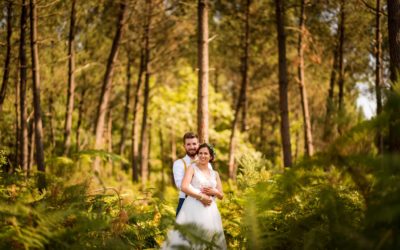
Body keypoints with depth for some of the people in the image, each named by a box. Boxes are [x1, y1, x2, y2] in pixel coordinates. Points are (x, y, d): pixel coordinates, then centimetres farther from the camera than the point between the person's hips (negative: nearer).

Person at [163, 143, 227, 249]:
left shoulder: (215, 174, 18)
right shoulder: (192, 168, 4)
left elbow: (221, 196, 19)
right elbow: (184, 187, -10)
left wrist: (213, 192, -3)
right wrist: (201, 196, -13)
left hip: (210, 211, 5)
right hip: (194, 208, -5)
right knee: (189, 236, -16)